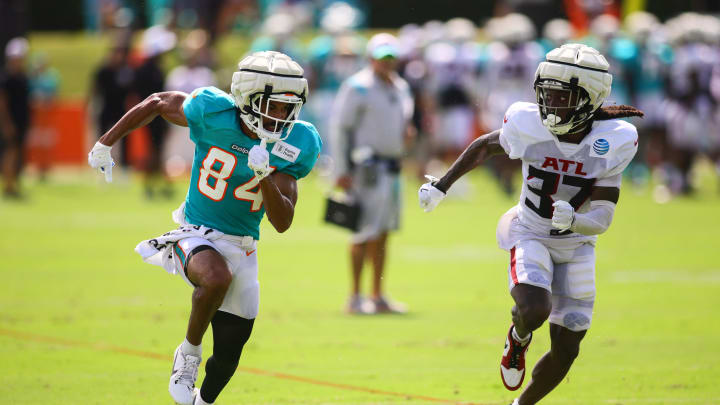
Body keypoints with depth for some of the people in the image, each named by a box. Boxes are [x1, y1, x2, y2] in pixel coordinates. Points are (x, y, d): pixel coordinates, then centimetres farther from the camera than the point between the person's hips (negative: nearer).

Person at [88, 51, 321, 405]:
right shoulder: (214, 113, -17)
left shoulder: (293, 146, -9)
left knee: (228, 355, 9)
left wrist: (265, 178, -29)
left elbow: (282, 223, -11)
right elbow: (158, 103, 2)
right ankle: (189, 351, -13)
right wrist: (106, 144, 8)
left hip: (242, 248, 4)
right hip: (196, 237, -4)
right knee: (217, 277, -39)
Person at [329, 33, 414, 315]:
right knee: (366, 232, -10)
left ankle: (378, 297, 15)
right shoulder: (358, 87, -8)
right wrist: (341, 171, -16)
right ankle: (355, 298, -7)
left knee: (383, 233, 10)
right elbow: (339, 127, -11)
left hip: (392, 169, 8)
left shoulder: (401, 88, 16)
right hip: (367, 168, -8)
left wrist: (405, 130, 5)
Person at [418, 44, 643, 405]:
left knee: (565, 351, 3)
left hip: (576, 246, 2)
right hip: (529, 236, -1)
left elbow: (601, 219, -20)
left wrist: (573, 220, -41)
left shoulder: (612, 143, -19)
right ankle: (519, 336, 8)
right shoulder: (528, 125, -19)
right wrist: (441, 185, 6)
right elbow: (485, 146, 4)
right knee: (535, 311, -30)